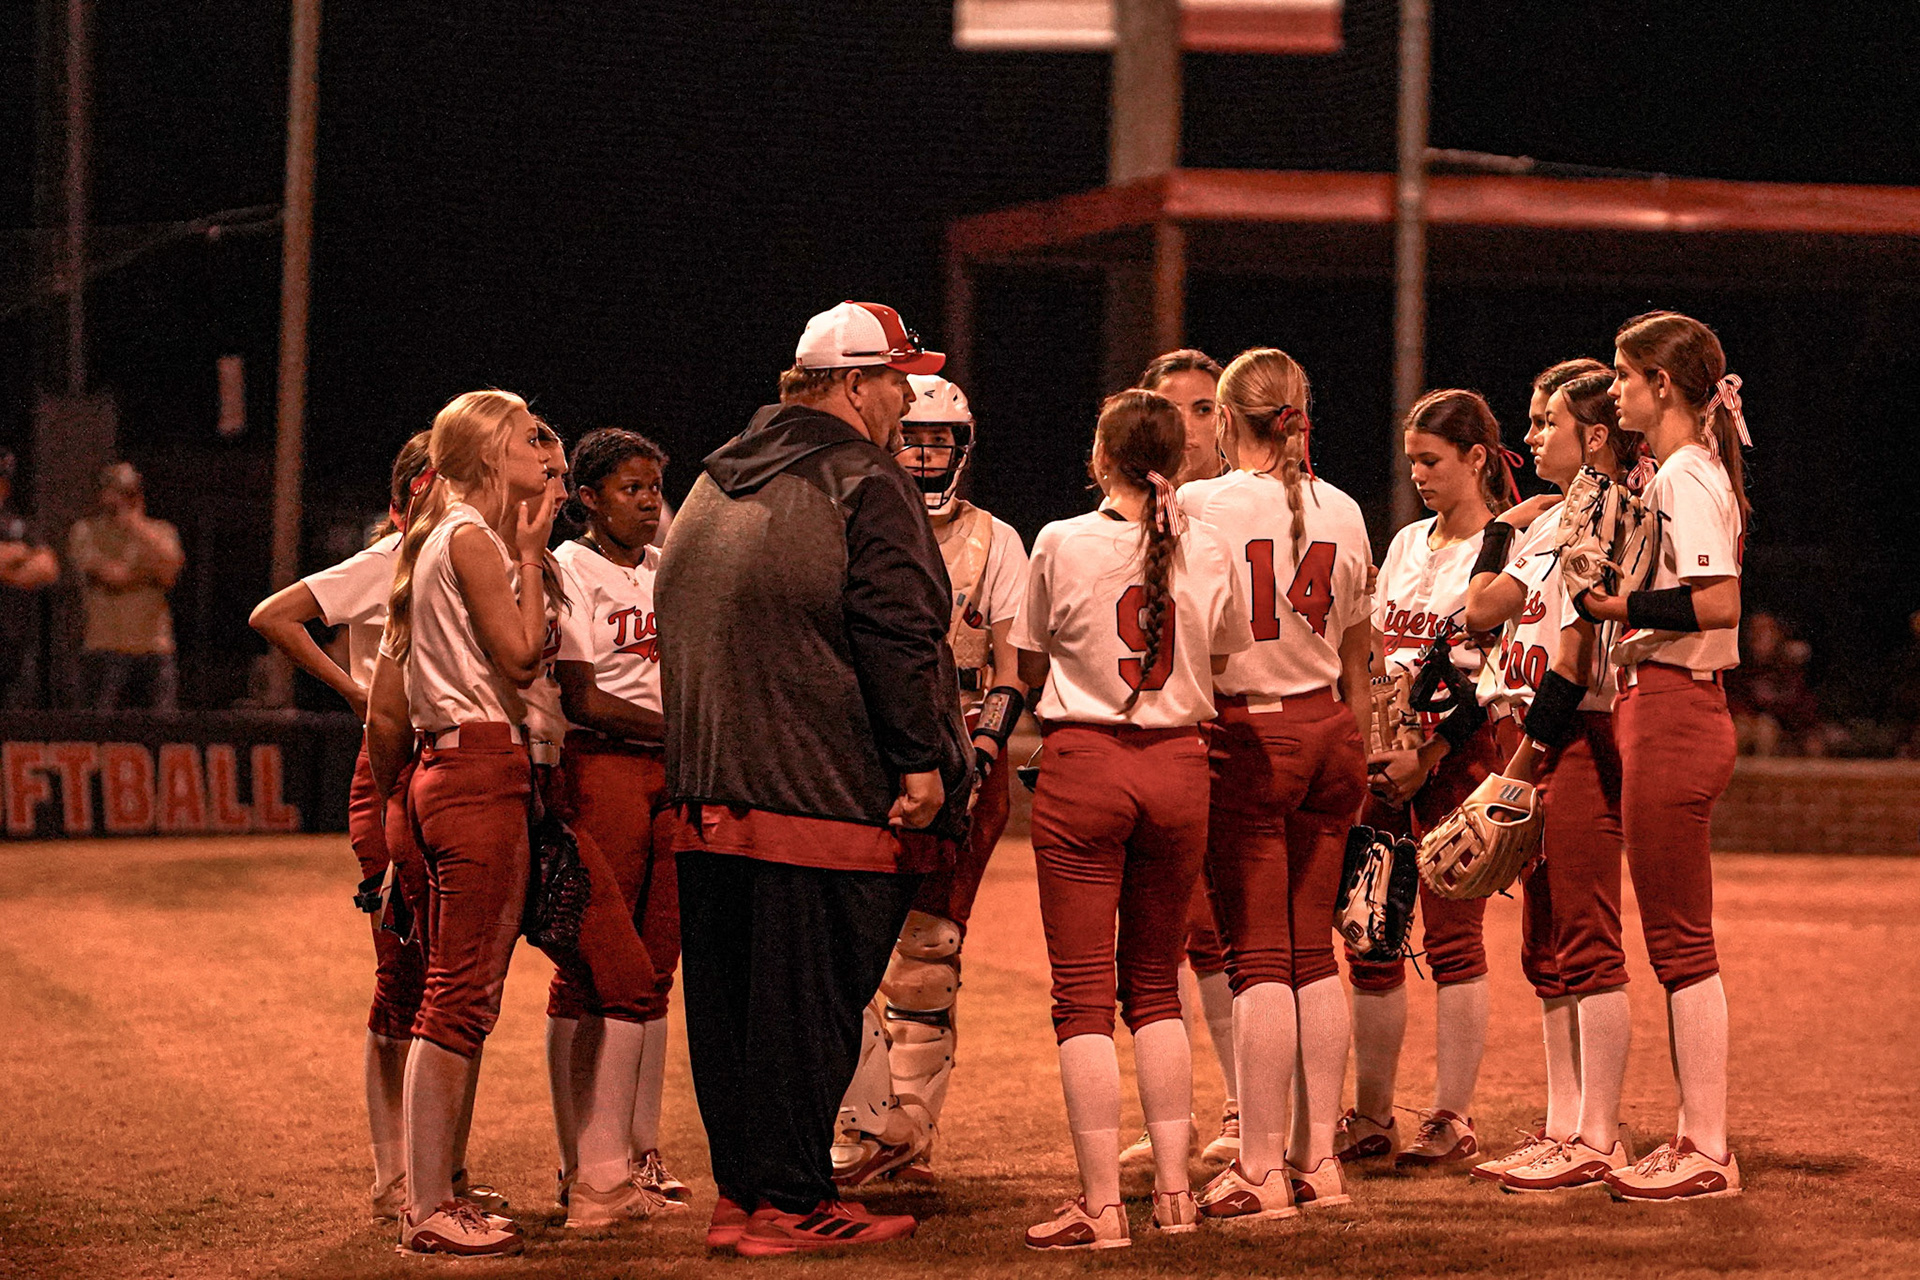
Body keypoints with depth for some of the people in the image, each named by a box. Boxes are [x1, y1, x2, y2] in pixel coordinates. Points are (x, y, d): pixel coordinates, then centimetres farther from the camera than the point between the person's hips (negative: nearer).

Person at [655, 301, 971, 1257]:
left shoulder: (714, 485, 17)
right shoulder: (865, 484, -8)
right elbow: (898, 634, -16)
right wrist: (922, 759, -13)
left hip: (710, 787, 8)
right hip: (826, 788, -8)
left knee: (725, 994, 11)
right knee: (808, 998, -3)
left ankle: (738, 1188, 17)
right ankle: (789, 1204, -1)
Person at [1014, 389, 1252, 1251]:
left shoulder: (1063, 544, -6)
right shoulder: (1209, 554, 2)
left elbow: (1031, 670, 4)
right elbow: (1220, 668, 12)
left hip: (1084, 763, -3)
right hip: (1178, 767, 3)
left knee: (1084, 992, 0)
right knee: (1156, 985, 16)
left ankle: (1101, 1205, -4)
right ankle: (1173, 1191, 13)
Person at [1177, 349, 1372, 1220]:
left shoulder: (1199, 508, -8)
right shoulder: (1341, 513, 7)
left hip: (1246, 733, -5)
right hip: (1328, 728, 5)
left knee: (1257, 955, -3)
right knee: (1312, 951, 11)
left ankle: (1262, 1172, -2)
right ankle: (1317, 1161, 14)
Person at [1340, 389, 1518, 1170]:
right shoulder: (1407, 544, 17)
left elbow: (1494, 675, -12)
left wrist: (1429, 752, -19)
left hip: (1455, 752, -7)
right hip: (1382, 750, 7)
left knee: (1451, 935, -5)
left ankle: (1453, 1119, 0)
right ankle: (1369, 1119, 10)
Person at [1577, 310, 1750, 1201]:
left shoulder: (1684, 477, -13)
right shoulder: (1689, 472, 17)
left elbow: (1719, 602, -24)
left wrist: (1620, 604, -20)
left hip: (1672, 717, -11)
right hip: (1683, 715, 11)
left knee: (1681, 942, -7)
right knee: (1679, 942, 13)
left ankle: (1707, 1154, -4)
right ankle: (1697, 1137, 18)